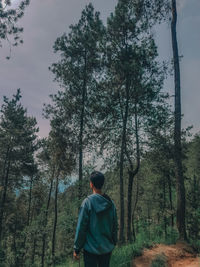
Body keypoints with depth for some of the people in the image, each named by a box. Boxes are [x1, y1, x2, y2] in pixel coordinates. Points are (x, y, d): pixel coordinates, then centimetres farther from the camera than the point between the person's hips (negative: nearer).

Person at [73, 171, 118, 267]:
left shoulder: (87, 202, -16)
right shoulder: (110, 203, -2)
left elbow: (81, 227, -14)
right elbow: (115, 226, 5)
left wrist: (76, 249, -5)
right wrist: (113, 243, 17)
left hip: (91, 249, -4)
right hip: (107, 248, 4)